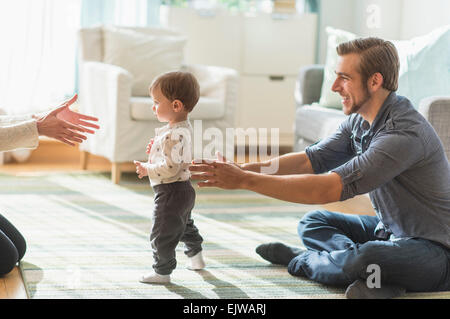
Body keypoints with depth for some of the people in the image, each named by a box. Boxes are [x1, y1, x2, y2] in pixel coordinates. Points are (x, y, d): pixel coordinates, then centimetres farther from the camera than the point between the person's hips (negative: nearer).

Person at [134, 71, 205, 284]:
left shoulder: (173, 135, -27)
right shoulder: (183, 128, 5)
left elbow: (171, 167, -32)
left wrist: (148, 169, -21)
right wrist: (155, 151, 5)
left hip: (171, 192, -11)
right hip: (183, 189, 11)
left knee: (162, 233, 1)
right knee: (185, 225, 30)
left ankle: (162, 272, 11)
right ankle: (196, 258, 46)